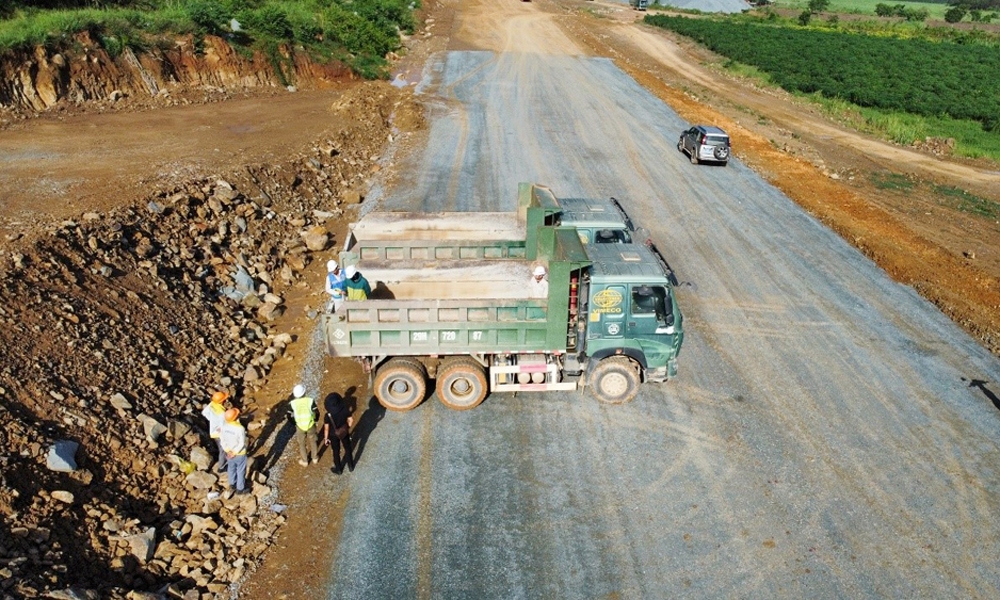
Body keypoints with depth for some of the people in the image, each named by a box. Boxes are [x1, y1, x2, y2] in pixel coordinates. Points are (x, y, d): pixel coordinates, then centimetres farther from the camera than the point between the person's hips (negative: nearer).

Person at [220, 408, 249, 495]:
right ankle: (240, 488, 32)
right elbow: (242, 444, -27)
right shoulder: (240, 429, -34)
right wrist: (234, 453, -16)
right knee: (241, 471, 16)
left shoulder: (224, 425, -16)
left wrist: (227, 450, -9)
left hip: (229, 452, 6)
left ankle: (232, 483, 51)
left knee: (231, 468, 29)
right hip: (240, 454, -6)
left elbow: (222, 439, -8)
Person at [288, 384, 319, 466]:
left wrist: (294, 423, 11)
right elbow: (317, 412, -13)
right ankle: (315, 458, 40)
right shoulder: (310, 401, -18)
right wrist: (315, 420, 8)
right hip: (311, 425, 0)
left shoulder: (292, 403, -17)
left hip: (300, 426, 0)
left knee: (302, 444, 22)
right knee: (312, 441, 24)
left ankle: (304, 461, 36)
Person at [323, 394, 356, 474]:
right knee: (348, 449, 26)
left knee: (336, 452, 22)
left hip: (334, 435, -2)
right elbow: (351, 420, -11)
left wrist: (325, 438, -2)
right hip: (344, 433, 2)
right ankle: (351, 466, 44)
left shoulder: (328, 415, -31)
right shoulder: (345, 410, -26)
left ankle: (338, 469, 42)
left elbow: (326, 428, -18)